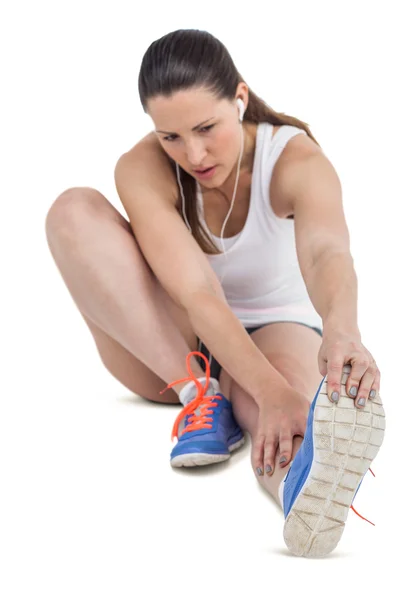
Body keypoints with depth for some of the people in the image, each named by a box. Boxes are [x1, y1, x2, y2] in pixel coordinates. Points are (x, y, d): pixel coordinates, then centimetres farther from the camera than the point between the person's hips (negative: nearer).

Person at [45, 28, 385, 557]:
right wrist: (271, 390, -50)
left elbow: (327, 251, -42)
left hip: (278, 328, -1)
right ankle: (201, 395, -31)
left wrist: (342, 330, -66)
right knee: (74, 211, -24)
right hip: (167, 350, 2)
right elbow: (193, 292, -34)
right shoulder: (142, 170, -21)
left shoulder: (296, 158, -20)